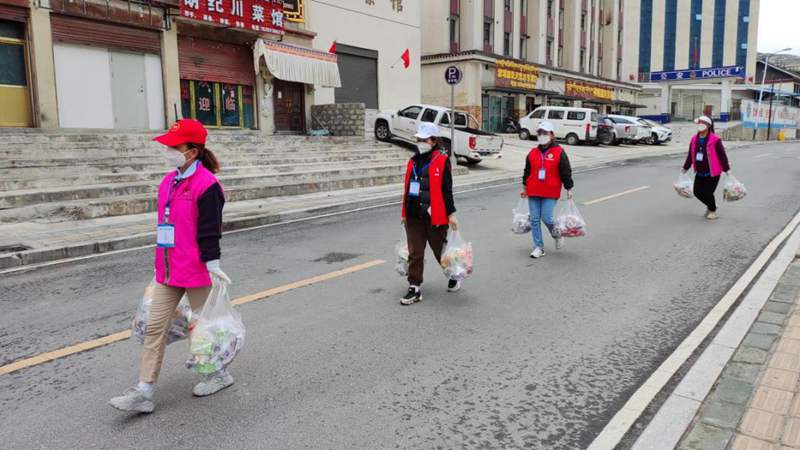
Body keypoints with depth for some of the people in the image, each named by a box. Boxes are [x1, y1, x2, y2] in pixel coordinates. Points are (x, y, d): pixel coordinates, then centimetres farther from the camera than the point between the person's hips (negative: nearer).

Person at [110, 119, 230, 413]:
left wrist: (213, 265, -15)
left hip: (195, 271, -8)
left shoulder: (206, 184, -15)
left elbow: (209, 229, -16)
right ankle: (144, 392, 13)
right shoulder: (168, 182, 10)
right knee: (154, 328, 6)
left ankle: (219, 374, 31)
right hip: (167, 271, 8)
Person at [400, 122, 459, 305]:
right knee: (415, 253, 6)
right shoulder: (413, 161, 12)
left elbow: (447, 189, -8)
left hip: (434, 215, -5)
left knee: (440, 250, 10)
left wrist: (451, 214, -9)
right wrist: (405, 213, 18)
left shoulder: (442, 160, -6)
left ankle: (454, 276, 36)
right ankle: (415, 289, 14)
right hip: (413, 216, 5)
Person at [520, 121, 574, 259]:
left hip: (551, 193, -4)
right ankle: (539, 247, 13)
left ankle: (557, 236, 22)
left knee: (546, 218, -11)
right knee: (534, 219, 3)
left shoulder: (559, 152, -3)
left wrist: (568, 189, 0)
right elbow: (527, 171, 17)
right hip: (533, 192, 4)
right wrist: (525, 188, 19)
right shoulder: (533, 153, 8)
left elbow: (566, 172, 0)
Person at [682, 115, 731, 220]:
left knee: (707, 193, -7)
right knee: (697, 192, 6)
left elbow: (722, 155, -11)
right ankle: (710, 206, 36)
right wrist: (685, 168, 15)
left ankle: (713, 210, 23)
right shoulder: (694, 139, 3)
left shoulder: (715, 140, -14)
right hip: (700, 173, 6)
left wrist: (727, 170, -10)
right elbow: (690, 155, 12)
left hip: (712, 173, -6)